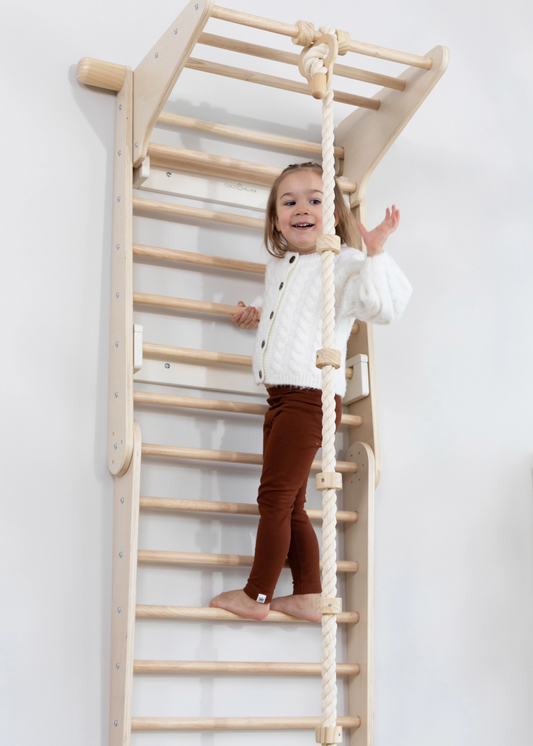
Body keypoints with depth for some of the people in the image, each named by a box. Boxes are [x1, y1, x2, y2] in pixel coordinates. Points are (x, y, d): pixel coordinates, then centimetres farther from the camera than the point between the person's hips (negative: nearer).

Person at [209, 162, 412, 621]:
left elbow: (385, 307, -24)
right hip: (280, 396, 9)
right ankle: (308, 596, 21)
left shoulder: (343, 265, -8)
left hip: (311, 397, -9)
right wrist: (258, 311, 24)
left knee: (275, 496, -3)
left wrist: (376, 253, -28)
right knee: (290, 505, 12)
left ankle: (257, 595, 9)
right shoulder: (279, 266, 18)